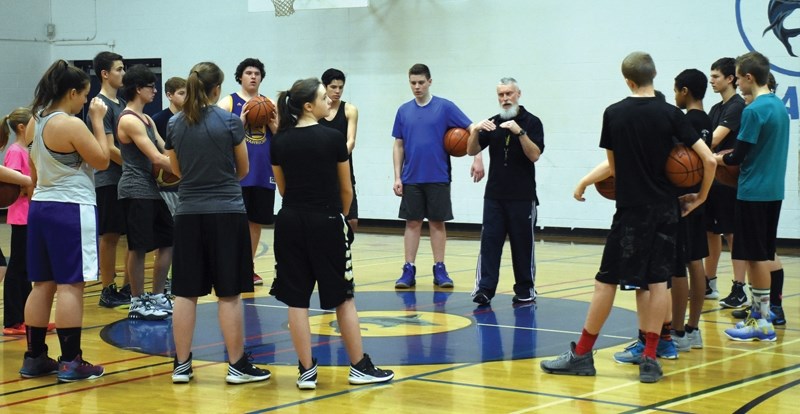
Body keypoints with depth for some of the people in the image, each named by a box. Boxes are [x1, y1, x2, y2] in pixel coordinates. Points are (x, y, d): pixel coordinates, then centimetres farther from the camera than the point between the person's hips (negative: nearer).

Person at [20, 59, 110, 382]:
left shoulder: (34, 123, 9)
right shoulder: (71, 125, -17)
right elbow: (102, 161, -9)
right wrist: (98, 121, -4)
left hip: (40, 206, 8)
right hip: (71, 209, -8)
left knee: (42, 284, 12)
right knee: (70, 285, -5)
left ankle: (34, 358, 16)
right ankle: (70, 362, -3)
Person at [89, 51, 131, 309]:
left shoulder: (121, 104, 15)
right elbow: (109, 149, -17)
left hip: (128, 179, 9)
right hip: (110, 181, -9)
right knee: (110, 236, -3)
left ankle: (127, 287, 18)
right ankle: (108, 290, 4)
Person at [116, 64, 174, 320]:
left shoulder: (147, 119, 16)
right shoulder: (129, 120, -14)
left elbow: (165, 151, 12)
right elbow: (157, 158, -19)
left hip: (151, 189, 10)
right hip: (135, 191, -10)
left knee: (168, 241, 12)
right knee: (138, 248, -3)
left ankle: (157, 297, 21)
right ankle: (137, 304, 6)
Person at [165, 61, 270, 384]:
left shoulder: (175, 124, 3)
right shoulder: (229, 121, -7)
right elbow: (243, 170, 5)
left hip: (189, 214, 3)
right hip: (227, 212, -3)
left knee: (185, 293, 7)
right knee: (229, 294, 1)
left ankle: (181, 365, 10)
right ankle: (237, 365, 7)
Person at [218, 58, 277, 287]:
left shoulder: (270, 104, 12)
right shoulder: (228, 102, 2)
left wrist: (270, 122, -7)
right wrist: (242, 120, -17)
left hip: (263, 173, 4)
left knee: (256, 221, 8)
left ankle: (248, 268, 17)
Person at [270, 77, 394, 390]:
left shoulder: (280, 142, 1)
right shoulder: (333, 138, -7)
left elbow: (282, 188, 11)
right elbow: (346, 189, 3)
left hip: (291, 222, 3)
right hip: (326, 222, -3)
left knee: (296, 299, 5)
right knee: (343, 297, 7)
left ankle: (306, 371, 6)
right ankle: (360, 367, 14)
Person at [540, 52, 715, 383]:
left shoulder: (614, 114, -2)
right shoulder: (670, 114, -3)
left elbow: (613, 167, 7)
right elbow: (709, 159, -8)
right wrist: (701, 196, 7)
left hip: (631, 210, -1)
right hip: (667, 209, 1)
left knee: (606, 281, 3)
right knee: (657, 281, 6)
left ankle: (582, 355, 8)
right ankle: (649, 359, 3)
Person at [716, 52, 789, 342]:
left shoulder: (753, 111, -17)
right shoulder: (779, 106, 11)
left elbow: (739, 156, -17)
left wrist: (717, 159, 1)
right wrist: (729, 156, 13)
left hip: (754, 192, -9)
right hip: (773, 190, 9)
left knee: (756, 256, -3)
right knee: (764, 255, 14)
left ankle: (762, 323, 1)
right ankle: (761, 312, 19)